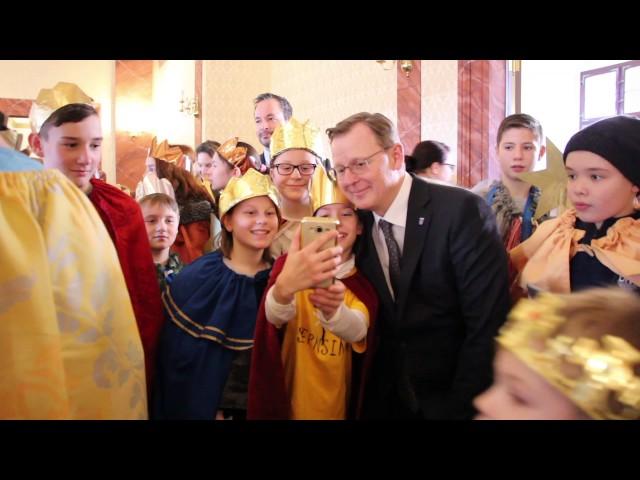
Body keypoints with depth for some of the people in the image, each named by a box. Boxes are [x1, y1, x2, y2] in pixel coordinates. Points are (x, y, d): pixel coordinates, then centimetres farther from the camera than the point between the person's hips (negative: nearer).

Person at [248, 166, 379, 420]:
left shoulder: (364, 282, -4)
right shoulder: (290, 266, -10)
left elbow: (358, 331, -24)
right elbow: (275, 317, -29)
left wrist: (333, 311, -45)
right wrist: (284, 287, -51)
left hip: (340, 406, 2)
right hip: (290, 403, -1)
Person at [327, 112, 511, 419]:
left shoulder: (462, 211, -19)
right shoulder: (355, 222, -2)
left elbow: (488, 327, -21)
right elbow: (375, 322, 5)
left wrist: (459, 407, -18)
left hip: (449, 398, -4)